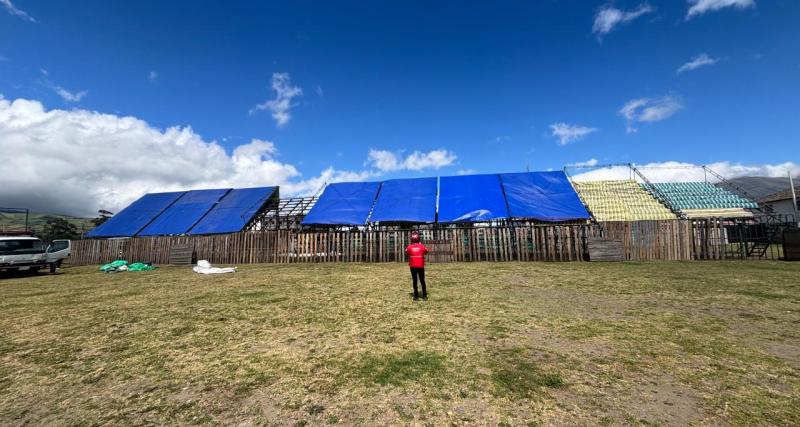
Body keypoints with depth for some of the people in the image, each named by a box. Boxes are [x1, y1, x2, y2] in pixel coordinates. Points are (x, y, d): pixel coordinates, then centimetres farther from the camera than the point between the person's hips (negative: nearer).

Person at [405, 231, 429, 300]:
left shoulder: (409, 247, -7)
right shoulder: (422, 246, -6)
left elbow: (406, 254, 11)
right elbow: (426, 252, 13)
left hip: (413, 266, 0)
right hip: (421, 266, 0)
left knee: (414, 281, 8)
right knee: (422, 281, 11)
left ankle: (416, 296, 10)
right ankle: (424, 295, 14)